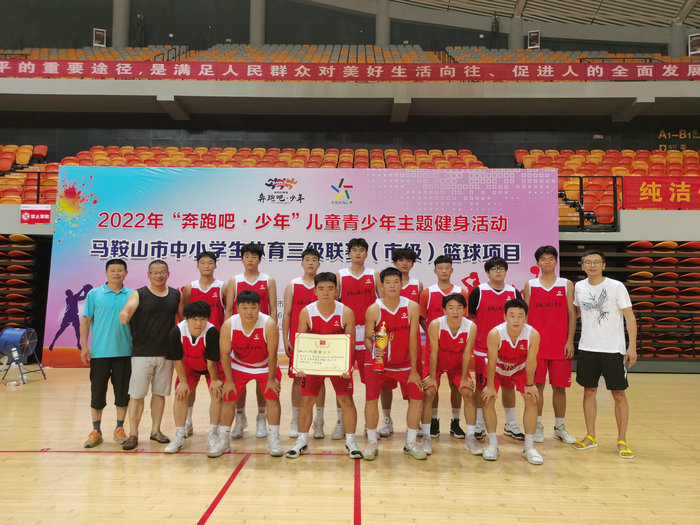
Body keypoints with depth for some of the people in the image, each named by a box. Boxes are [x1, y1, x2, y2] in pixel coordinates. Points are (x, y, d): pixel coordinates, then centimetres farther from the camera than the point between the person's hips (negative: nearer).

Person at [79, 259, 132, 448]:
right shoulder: (94, 294, 2)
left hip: (124, 352, 1)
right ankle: (96, 431, 21)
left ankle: (119, 429, 22)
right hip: (99, 352, -1)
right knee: (97, 393, 7)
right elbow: (86, 321, 2)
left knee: (123, 393, 7)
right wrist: (84, 347, -4)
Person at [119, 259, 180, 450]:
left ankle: (156, 431, 25)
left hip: (166, 353, 3)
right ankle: (133, 434, 12)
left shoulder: (176, 295, 6)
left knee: (159, 393, 12)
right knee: (137, 395, 1)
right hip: (142, 354, -3)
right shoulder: (139, 294, -4)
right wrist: (124, 316, -45)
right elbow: (126, 310, -21)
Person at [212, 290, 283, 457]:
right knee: (228, 399, -1)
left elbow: (272, 354, -21)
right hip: (238, 366, 1)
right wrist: (229, 380, -10)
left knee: (273, 398, -7)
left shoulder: (269, 324, -30)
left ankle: (273, 439, 7)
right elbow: (225, 353, -14)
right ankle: (224, 441, 16)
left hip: (265, 367, -1)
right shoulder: (229, 324, -25)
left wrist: (271, 379, -14)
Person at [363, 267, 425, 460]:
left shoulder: (412, 307, -9)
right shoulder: (373, 310, -11)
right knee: (371, 399, -10)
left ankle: (410, 443, 17)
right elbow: (367, 337, -2)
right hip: (377, 362, -1)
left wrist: (413, 370, -6)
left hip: (404, 363, 2)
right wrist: (372, 348, -26)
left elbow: (413, 339, -7)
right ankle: (372, 443, 11)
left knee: (417, 398, -3)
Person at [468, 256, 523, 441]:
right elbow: (469, 318, 1)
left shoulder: (514, 293, 5)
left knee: (509, 386, 11)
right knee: (481, 386, 6)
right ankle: (479, 425, 18)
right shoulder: (478, 292, -3)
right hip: (482, 348, -2)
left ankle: (510, 425, 25)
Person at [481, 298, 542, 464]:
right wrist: (490, 386, -18)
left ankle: (529, 447, 4)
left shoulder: (533, 334, -33)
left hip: (520, 368, 1)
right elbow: (492, 362, -26)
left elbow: (531, 362, -19)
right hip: (498, 368, -1)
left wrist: (529, 385, -9)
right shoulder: (495, 333, -37)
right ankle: (493, 445, 2)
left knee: (532, 400, -8)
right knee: (488, 399, -11)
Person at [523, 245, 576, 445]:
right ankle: (537, 426, 14)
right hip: (536, 344, 0)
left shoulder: (567, 285, 6)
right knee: (537, 385, 3)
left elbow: (571, 315, 4)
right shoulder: (530, 285, 5)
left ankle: (560, 427, 21)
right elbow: (525, 315, 6)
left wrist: (570, 341, -3)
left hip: (560, 345, 0)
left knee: (559, 387, 7)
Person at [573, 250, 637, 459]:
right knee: (589, 391, 10)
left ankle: (622, 441, 15)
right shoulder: (579, 287, 3)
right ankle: (591, 437, 22)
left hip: (613, 349, -3)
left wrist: (632, 346, -12)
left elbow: (629, 317, -7)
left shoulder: (617, 287, -8)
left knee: (619, 394, 2)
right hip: (587, 349, 4)